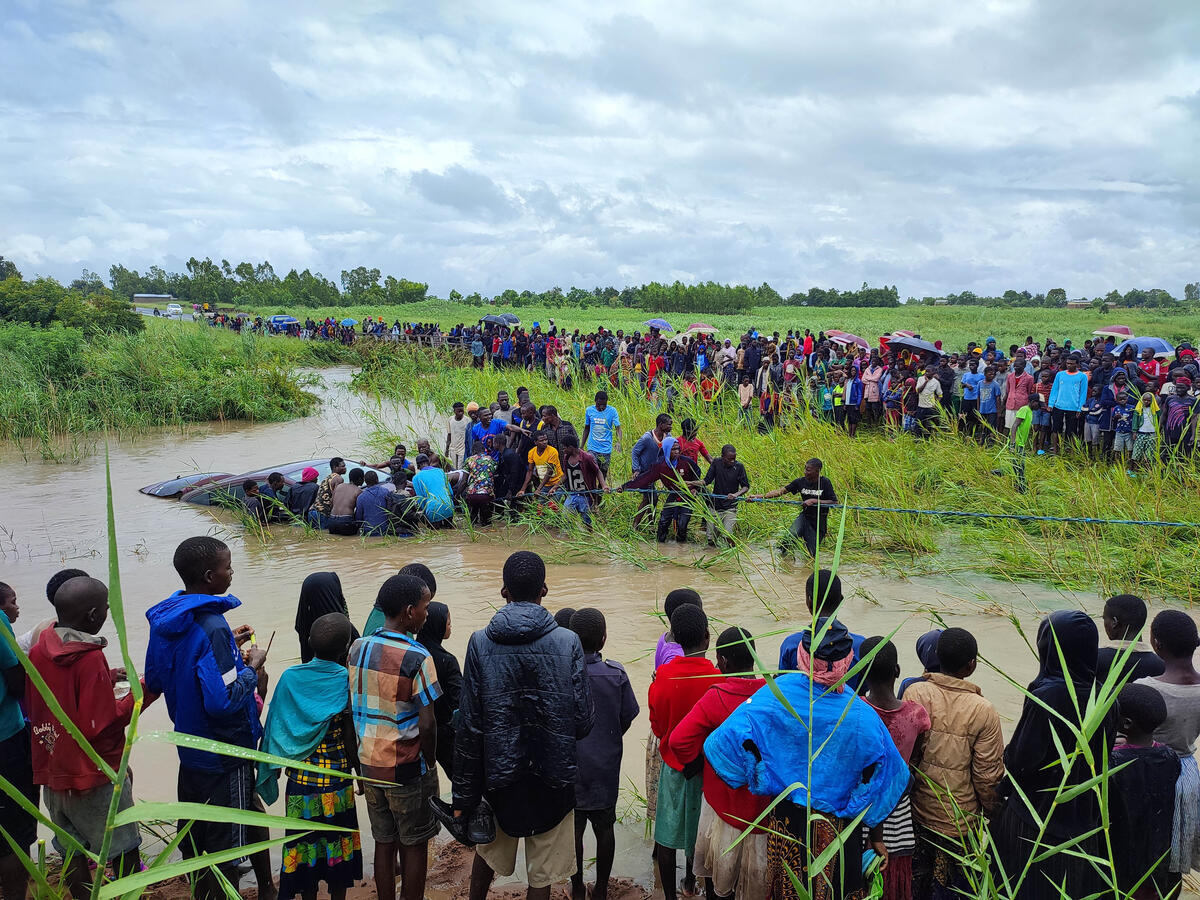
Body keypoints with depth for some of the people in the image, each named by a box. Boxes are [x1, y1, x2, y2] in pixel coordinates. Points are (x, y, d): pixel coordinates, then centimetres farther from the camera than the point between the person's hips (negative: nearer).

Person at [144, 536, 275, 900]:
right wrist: (252, 667, -15)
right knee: (227, 843, 7)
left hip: (189, 746, 8)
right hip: (225, 754, -8)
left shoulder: (164, 618, -1)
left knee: (195, 832, 23)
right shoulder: (212, 627, -28)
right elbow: (223, 702, -31)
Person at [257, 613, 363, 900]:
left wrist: (276, 769, 13)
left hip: (300, 778, 2)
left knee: (306, 841, 14)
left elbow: (276, 727, -2)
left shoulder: (290, 678, -7)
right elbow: (349, 739, -11)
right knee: (337, 842, 13)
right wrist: (360, 773, 4)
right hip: (337, 781, -2)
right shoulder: (347, 681, -14)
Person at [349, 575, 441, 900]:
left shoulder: (357, 648, -1)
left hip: (370, 764, 6)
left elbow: (353, 710, 6)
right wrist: (430, 764, -2)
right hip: (407, 769, -6)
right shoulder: (417, 658, -20)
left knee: (384, 843, 17)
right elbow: (426, 725, -18)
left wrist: (364, 753, 16)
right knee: (414, 847, 10)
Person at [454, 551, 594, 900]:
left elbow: (469, 727, -8)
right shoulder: (567, 642, -12)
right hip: (553, 777, -1)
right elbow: (584, 721, -10)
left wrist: (464, 795, 0)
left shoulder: (481, 644, -10)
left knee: (488, 851, 27)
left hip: (499, 772, 2)